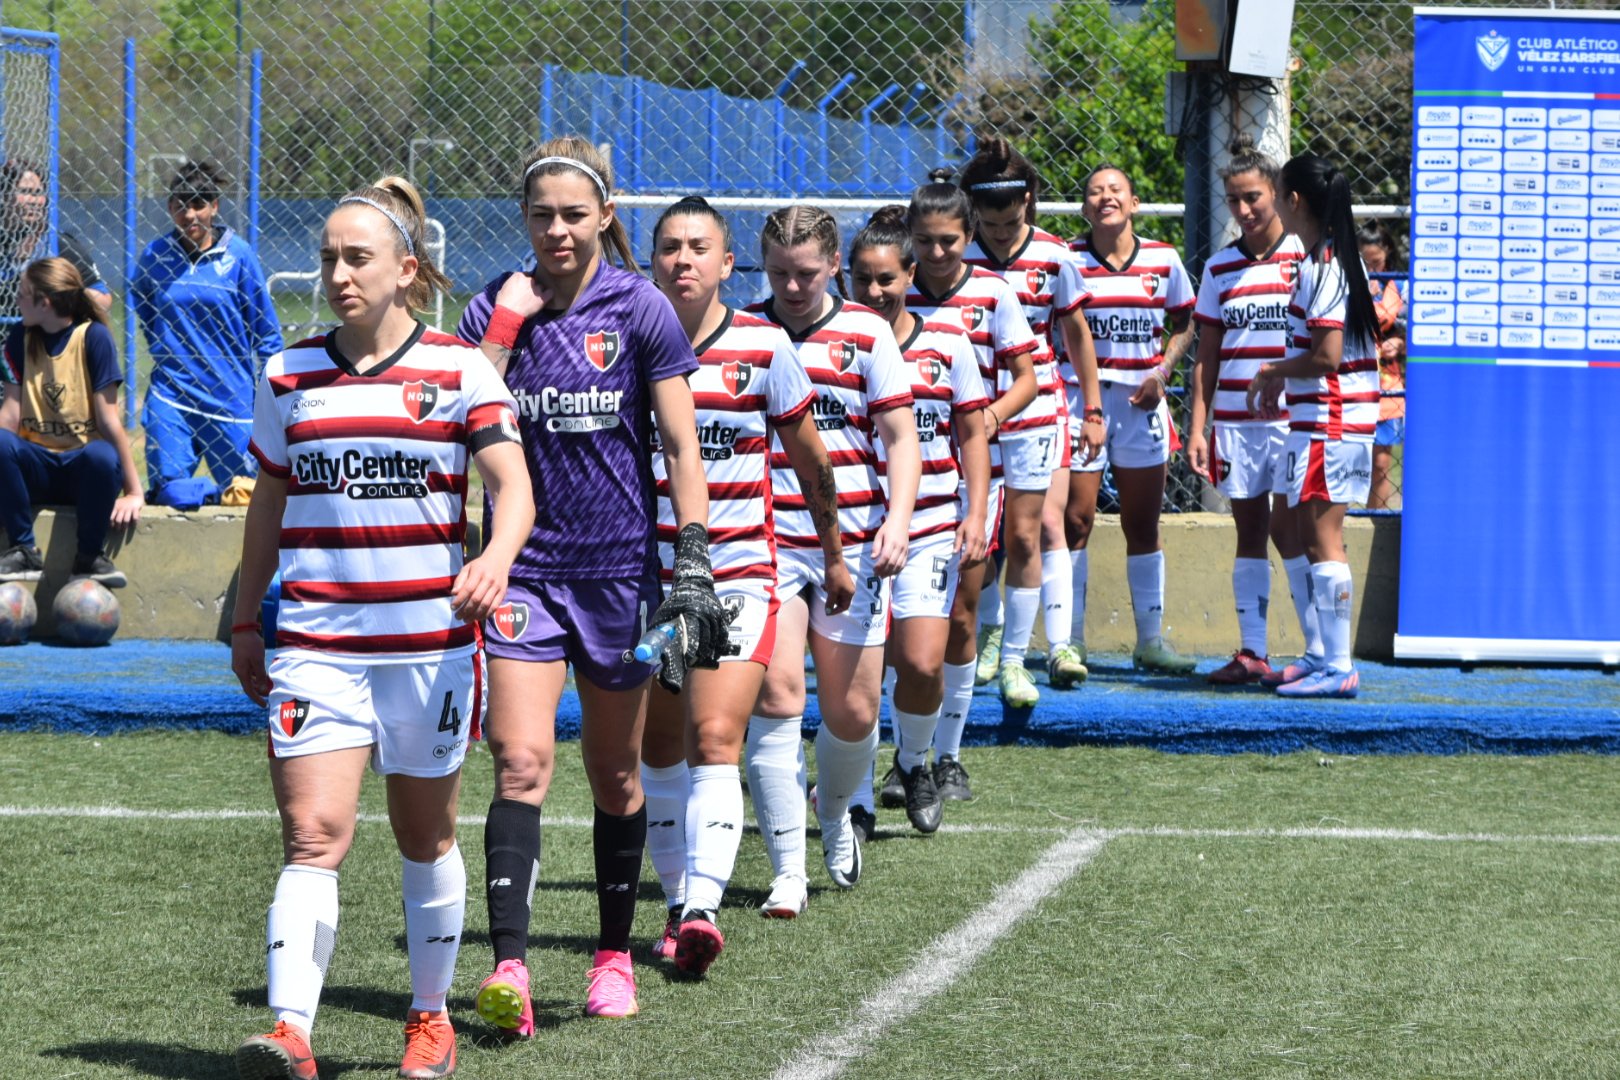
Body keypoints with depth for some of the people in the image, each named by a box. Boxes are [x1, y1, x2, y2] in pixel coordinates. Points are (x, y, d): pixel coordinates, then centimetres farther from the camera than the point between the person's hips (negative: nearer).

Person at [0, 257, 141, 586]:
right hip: (38, 466, 3)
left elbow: (108, 419, -11)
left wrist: (133, 492, -12)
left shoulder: (93, 336, -8)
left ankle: (91, 556, -15)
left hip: (84, 471, -3)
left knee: (102, 456, -38)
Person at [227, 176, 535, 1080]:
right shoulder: (290, 376, 7)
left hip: (429, 640, -1)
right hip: (314, 641, 1)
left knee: (426, 838, 12)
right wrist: (246, 621, 21)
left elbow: (514, 488, -11)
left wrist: (495, 558, -31)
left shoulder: (460, 370, -1)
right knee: (314, 835, -13)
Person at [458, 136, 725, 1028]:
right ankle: (509, 968, -21)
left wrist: (693, 563, -9)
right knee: (520, 762, -14)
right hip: (524, 562, 1)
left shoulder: (640, 310, -3)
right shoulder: (495, 310, 3)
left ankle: (613, 957, 26)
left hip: (620, 565, -1)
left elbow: (681, 448, -2)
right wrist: (504, 329, -11)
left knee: (615, 776, 10)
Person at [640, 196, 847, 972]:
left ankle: (702, 908, -26)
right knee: (659, 750, 9)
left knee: (715, 740, -16)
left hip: (739, 572, -2)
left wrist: (834, 555, 18)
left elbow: (809, 459, 10)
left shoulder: (763, 346, -3)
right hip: (645, 577, 2)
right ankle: (678, 901, 22)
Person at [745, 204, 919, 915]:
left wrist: (899, 517, -10)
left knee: (853, 713, 2)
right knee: (777, 693, -14)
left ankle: (835, 815, 36)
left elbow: (900, 436, 4)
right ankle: (788, 872, -11)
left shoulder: (867, 334, 4)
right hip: (767, 542, 0)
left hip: (852, 546, 1)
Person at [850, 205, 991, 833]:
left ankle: (913, 763, 17)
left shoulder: (948, 344, 3)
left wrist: (975, 515, 0)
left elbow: (973, 435, 10)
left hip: (931, 527, 0)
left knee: (923, 664, -11)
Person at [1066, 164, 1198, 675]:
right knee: (1075, 521, -5)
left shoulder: (1163, 260, 5)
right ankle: (1069, 641, 0)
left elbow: (1183, 325, 14)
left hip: (1142, 402, 3)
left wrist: (1163, 371, -2)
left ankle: (1150, 639, 15)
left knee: (1143, 526, 8)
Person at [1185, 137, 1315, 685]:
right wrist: (1197, 425, 7)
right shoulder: (1219, 267, 11)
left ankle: (1320, 652, -4)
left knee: (1287, 528, -9)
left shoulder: (1306, 256, -1)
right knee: (1249, 531, 6)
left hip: (1293, 415, -4)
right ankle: (1252, 652, 9)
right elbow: (1207, 354, 13)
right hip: (1234, 419, 4)